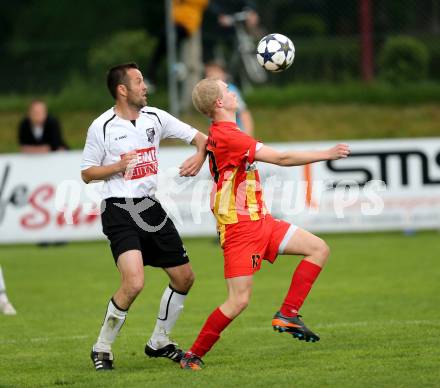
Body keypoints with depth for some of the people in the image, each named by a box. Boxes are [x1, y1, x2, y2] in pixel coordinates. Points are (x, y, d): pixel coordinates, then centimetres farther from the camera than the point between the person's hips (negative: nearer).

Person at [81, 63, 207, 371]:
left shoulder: (155, 117, 6)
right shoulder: (102, 127, -6)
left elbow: (199, 137, 10)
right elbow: (87, 173, 1)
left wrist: (199, 156, -11)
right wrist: (117, 166, -16)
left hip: (153, 207, 6)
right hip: (121, 211, -6)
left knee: (184, 278, 9)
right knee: (134, 283, -23)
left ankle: (159, 342, 28)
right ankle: (102, 348, -4)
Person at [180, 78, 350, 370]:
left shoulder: (220, 133, 11)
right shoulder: (227, 136, -21)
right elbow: (282, 159, -21)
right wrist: (327, 154, -15)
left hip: (258, 220, 10)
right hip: (239, 227, -10)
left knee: (319, 249, 4)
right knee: (239, 300, -11)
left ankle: (287, 315, 4)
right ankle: (193, 355, 2)